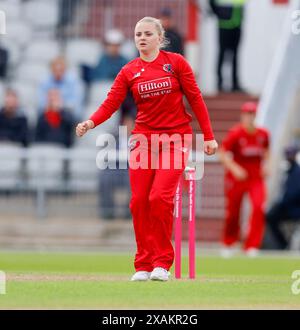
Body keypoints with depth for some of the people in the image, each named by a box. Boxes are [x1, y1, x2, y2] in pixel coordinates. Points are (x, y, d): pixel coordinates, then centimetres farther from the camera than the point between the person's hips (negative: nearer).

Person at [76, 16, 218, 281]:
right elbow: (110, 104, -4)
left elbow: (195, 99, 1)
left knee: (160, 197, -16)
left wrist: (208, 136, -3)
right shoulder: (129, 72, 6)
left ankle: (162, 263, -4)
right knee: (139, 201, -3)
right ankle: (143, 265, 8)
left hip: (176, 138, -3)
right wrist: (90, 123, -23)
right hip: (143, 138, 3)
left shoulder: (176, 62, 0)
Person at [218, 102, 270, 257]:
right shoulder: (235, 134, -12)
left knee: (259, 207, -18)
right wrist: (235, 168, -20)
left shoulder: (263, 134, 0)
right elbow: (222, 154, -9)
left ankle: (252, 246, -10)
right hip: (236, 178, -2)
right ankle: (228, 244, 31)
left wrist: (265, 164, 3)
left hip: (256, 177, 2)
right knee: (233, 213, 6)